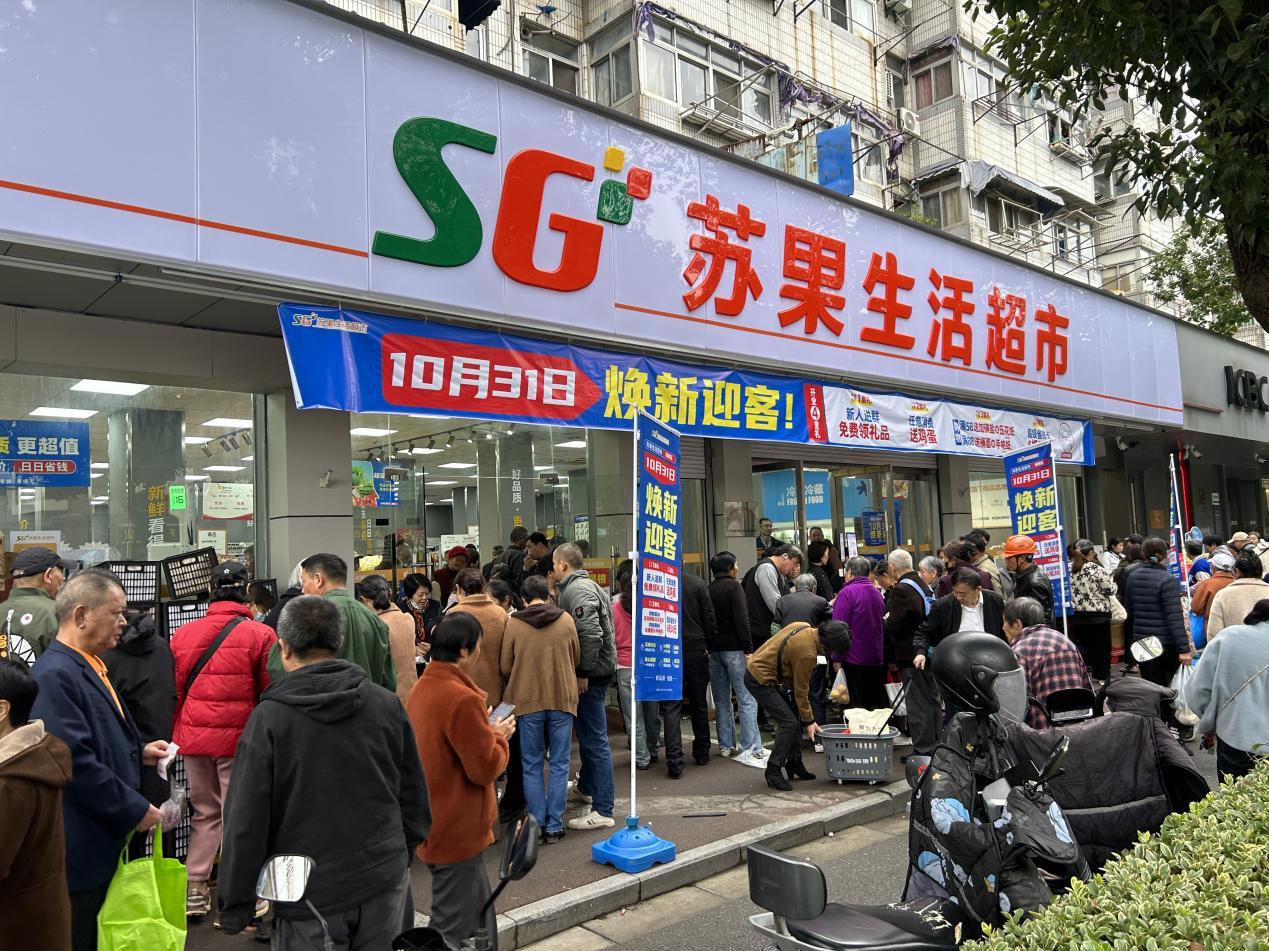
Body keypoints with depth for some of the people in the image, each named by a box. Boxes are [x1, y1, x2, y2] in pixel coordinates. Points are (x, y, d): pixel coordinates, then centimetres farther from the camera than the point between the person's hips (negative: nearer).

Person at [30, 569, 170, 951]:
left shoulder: (90, 666, 10)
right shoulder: (54, 676, -21)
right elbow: (77, 763, -26)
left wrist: (139, 751, 7)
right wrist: (136, 810, -18)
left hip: (107, 840, 9)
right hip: (81, 851, -9)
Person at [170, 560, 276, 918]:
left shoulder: (182, 634, 3)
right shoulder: (260, 635, -10)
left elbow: (174, 690, 8)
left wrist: (176, 734, 18)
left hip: (193, 737, 4)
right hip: (238, 738, -4)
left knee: (205, 812, 18)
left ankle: (194, 891, 22)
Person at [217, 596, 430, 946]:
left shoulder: (268, 718, -11)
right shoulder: (387, 703, -2)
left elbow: (246, 822, -10)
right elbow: (415, 796, 6)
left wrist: (234, 908, 1)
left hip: (309, 894, -3)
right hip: (384, 881, 3)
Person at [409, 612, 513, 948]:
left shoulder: (422, 688, 5)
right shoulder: (462, 699, -25)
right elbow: (485, 768, -20)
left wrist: (485, 731, 8)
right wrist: (499, 737, -4)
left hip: (435, 827, 10)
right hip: (459, 832, -9)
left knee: (481, 923, 22)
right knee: (457, 932, 5)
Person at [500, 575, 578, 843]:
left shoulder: (513, 624, -7)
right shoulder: (566, 621, -3)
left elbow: (505, 667, -1)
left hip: (527, 700, -1)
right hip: (562, 698, 1)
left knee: (532, 765, 11)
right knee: (558, 764, 9)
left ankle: (537, 825, 13)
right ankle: (554, 826, 12)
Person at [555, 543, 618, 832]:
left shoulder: (579, 590, -17)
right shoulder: (580, 585, 15)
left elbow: (591, 634, -26)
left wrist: (583, 673, -20)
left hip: (591, 672, -11)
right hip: (593, 670, 11)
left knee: (594, 738, -7)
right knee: (587, 732, 25)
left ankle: (602, 811, -2)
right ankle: (587, 785, 44)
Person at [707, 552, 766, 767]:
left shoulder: (708, 589, 11)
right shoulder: (733, 586, -8)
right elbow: (741, 620, -15)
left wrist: (709, 644, 14)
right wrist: (748, 648, -12)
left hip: (713, 650, 7)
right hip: (733, 649, -7)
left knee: (721, 701, 12)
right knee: (747, 699, -6)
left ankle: (726, 745, 17)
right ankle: (751, 748, -9)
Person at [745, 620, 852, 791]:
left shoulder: (806, 628, -1)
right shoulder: (807, 653, -25)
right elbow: (801, 690, -15)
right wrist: (809, 721, -5)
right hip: (760, 679, -10)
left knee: (793, 717, 13)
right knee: (789, 722, -11)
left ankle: (794, 765, 23)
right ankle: (773, 771, -3)